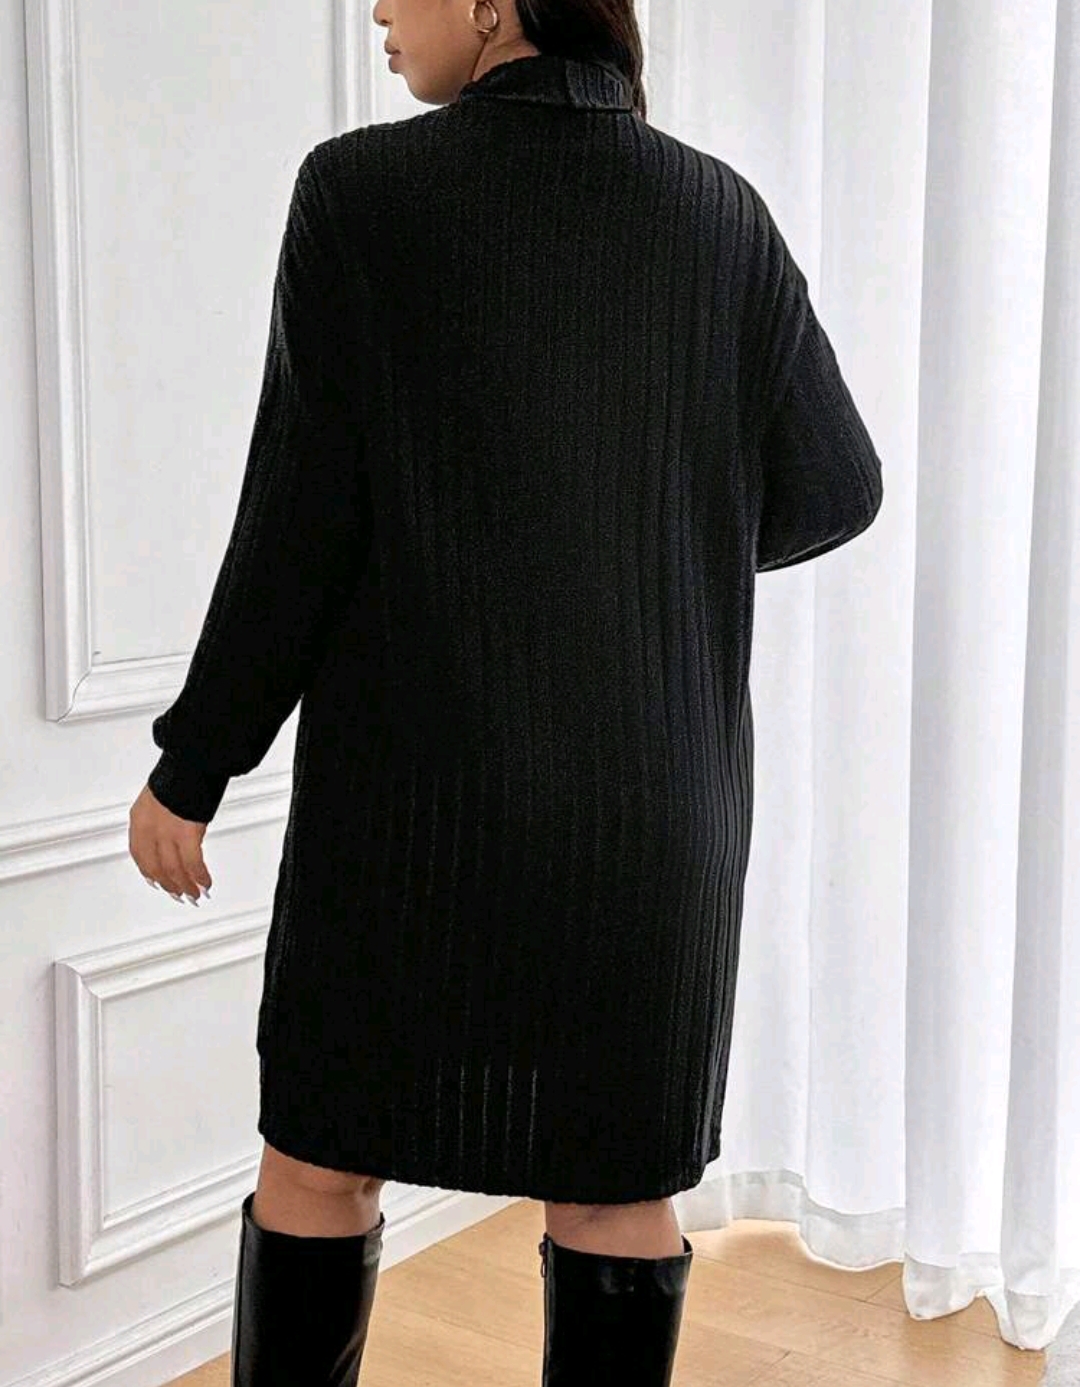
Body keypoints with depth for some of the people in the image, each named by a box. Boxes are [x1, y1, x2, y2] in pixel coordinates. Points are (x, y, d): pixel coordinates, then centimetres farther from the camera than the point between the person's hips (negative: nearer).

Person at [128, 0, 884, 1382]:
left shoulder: (361, 191, -10)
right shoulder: (720, 212, 0)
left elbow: (303, 518, -12)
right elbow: (831, 487, 4)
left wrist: (191, 765, -2)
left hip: (419, 771, -3)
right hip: (647, 784, 3)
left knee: (323, 1151, 14)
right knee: (614, 1178, 12)